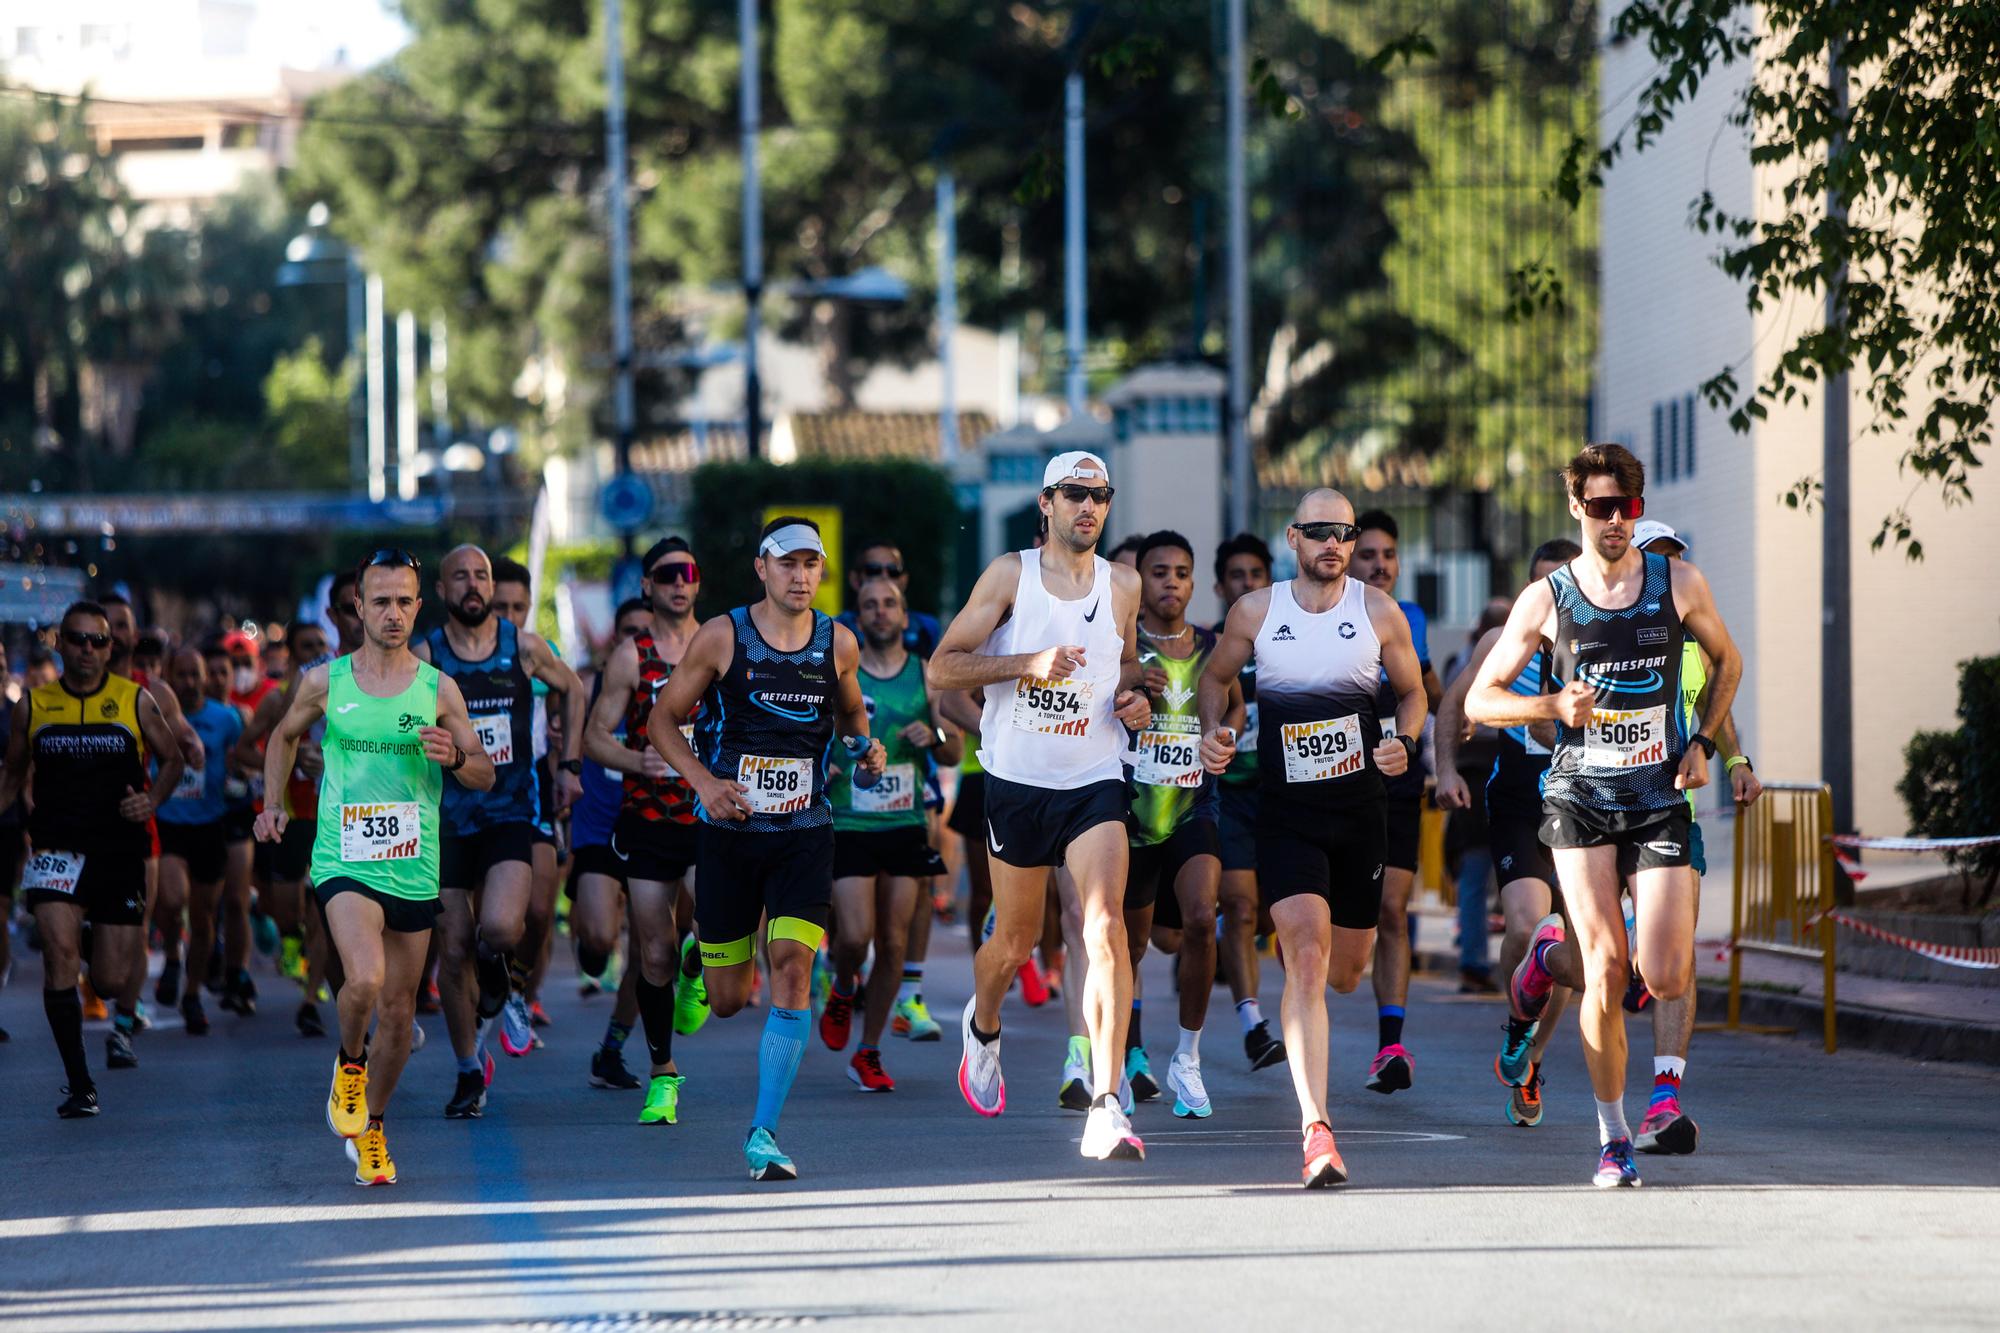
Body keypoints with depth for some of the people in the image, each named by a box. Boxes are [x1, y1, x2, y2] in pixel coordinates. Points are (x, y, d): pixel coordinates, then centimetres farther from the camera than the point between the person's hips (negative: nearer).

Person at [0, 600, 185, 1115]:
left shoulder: (135, 701, 1)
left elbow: (172, 759, 10)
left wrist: (152, 799, -8)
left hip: (120, 847, 0)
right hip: (57, 846, 0)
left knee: (114, 973, 4)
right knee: (61, 951, -21)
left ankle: (120, 1021, 46)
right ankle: (79, 1085, -17)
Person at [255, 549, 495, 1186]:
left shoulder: (438, 690, 2)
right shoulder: (324, 682, 1)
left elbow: (485, 775, 8)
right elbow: (285, 735, 21)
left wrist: (455, 757, -13)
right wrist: (274, 804, 10)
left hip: (414, 870, 2)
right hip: (343, 864, -2)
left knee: (398, 1010, 9)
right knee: (364, 979, -27)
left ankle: (371, 1128, 29)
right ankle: (349, 1060, 5)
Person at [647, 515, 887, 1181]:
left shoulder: (838, 644, 2)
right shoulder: (721, 637, -6)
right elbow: (663, 720, 2)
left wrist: (866, 749, 0)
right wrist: (704, 782, -13)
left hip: (804, 833, 1)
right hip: (729, 829, -1)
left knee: (792, 965, -17)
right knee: (727, 1000, 5)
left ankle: (764, 1131, -14)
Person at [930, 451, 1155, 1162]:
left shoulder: (1123, 585, 7)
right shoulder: (1010, 574, -2)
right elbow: (942, 668, -5)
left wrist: (1135, 697, 3)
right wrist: (1028, 663, -18)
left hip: (1094, 783, 1)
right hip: (1018, 783, -1)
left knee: (1106, 927, -19)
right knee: (1014, 941, 13)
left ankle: (1106, 1108, -23)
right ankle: (982, 1028, 50)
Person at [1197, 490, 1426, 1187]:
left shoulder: (1379, 612, 0)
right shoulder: (1256, 611, -1)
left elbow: (1412, 692, 11)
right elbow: (1216, 677, 16)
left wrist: (1404, 744, -9)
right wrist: (1212, 733, -3)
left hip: (1361, 811, 2)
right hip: (1286, 814, -2)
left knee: (1347, 969, 13)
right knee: (1307, 958, -19)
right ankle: (1316, 1130, -24)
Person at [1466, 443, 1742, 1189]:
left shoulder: (1679, 585, 2)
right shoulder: (1545, 601, -1)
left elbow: (1726, 661, 20)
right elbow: (1480, 700, 4)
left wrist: (1704, 743, 6)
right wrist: (1555, 706, -13)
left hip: (1660, 799, 1)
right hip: (1579, 796, -1)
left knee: (1667, 981, -9)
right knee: (1607, 969, -12)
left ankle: (1556, 950, 26)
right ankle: (1613, 1140, 4)